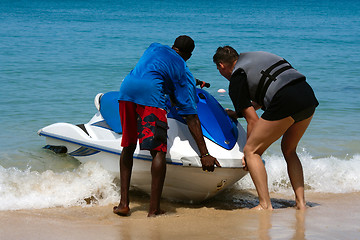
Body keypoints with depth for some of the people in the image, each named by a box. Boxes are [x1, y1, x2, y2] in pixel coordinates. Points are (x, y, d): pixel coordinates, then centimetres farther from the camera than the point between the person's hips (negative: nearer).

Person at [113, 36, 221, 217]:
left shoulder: (155, 48, 31)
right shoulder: (184, 72, 19)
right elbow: (191, 118, 12)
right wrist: (204, 154, 11)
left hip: (126, 88, 5)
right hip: (150, 92, -5)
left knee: (128, 147, 17)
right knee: (158, 151, -3)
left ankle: (123, 203, 13)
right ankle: (154, 210, -10)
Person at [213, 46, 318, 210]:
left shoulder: (236, 80, 6)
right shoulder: (256, 57, 30)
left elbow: (253, 120, 4)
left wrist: (249, 150, 15)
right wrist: (238, 113, 49)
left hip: (286, 102, -8)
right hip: (309, 96, 8)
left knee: (251, 151, 3)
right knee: (289, 151, 26)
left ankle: (265, 205, -5)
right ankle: (300, 202, 17)